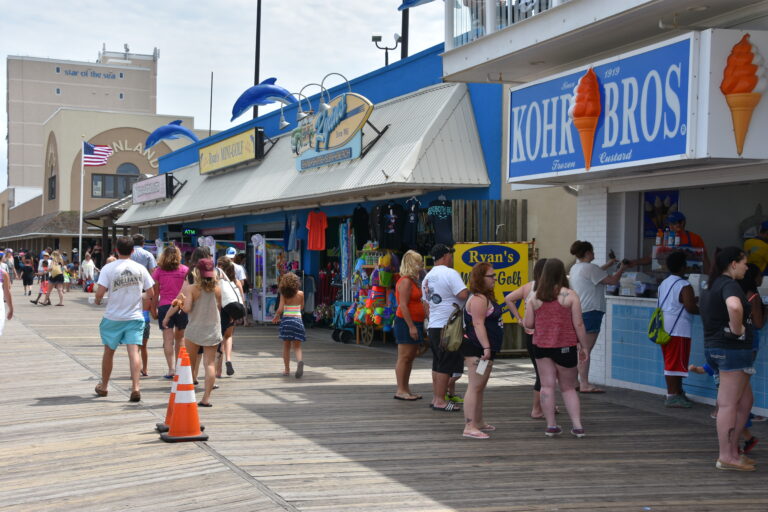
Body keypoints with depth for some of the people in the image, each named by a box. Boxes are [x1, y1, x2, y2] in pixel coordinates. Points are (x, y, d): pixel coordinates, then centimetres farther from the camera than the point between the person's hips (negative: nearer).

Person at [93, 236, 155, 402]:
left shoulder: (109, 268, -8)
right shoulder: (140, 269, 0)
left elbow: (100, 292, -14)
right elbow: (151, 293, 3)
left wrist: (97, 301, 8)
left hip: (113, 318, 0)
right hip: (135, 316, 0)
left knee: (109, 351, 15)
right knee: (134, 351, -6)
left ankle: (104, 386, 31)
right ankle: (135, 387, -20)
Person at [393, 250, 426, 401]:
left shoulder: (413, 281, 18)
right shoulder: (406, 281, -13)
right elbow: (403, 305, -19)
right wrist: (411, 326, -23)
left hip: (415, 323, 10)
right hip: (406, 322, -10)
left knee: (410, 357, 12)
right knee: (404, 357, -7)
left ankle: (406, 390, 17)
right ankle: (400, 390, -4)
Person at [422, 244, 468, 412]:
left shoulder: (427, 277, 17)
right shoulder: (450, 273, -12)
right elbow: (463, 294, -22)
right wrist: (471, 290, -2)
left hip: (433, 326, 9)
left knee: (438, 364, 15)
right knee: (446, 366, -4)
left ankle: (436, 398, 20)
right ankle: (440, 400, -2)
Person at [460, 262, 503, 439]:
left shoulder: (486, 297, 18)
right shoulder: (478, 299, -16)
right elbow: (478, 324, -24)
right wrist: (486, 347, -29)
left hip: (485, 350, 11)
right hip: (476, 349, -11)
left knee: (480, 387, 18)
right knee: (475, 387, -13)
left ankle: (479, 422, 28)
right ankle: (469, 426, -15)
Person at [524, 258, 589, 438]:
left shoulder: (534, 296, -1)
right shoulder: (570, 295, -6)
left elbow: (529, 324, 0)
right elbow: (578, 324, -7)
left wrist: (523, 320, 23)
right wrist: (583, 347, 2)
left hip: (541, 346, 1)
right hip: (565, 347, -1)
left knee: (547, 386, 6)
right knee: (568, 387, 10)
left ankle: (551, 425, 6)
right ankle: (577, 425, 4)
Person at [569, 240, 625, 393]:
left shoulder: (575, 268, 14)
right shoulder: (589, 268, -14)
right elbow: (612, 280, -12)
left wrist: (607, 265, 34)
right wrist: (621, 268, 5)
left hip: (579, 311, 10)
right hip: (590, 312, -10)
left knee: (580, 349, 15)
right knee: (586, 350, -10)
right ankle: (584, 384, -11)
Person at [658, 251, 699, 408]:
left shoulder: (663, 284, 14)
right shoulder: (684, 286, -13)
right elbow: (690, 308, -21)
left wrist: (692, 300, 25)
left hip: (665, 328, 9)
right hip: (678, 330, -9)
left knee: (670, 362, 13)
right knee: (676, 363, -5)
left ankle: (677, 392, 21)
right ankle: (672, 396, -4)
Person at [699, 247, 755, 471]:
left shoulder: (712, 285, 16)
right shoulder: (730, 285, -15)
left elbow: (704, 309, 35)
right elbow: (734, 306, -38)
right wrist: (737, 329, -20)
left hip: (715, 348, 10)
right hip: (733, 349, -10)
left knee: (745, 401, 17)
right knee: (728, 404, -4)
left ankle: (732, 450, 20)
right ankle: (726, 457, 1)